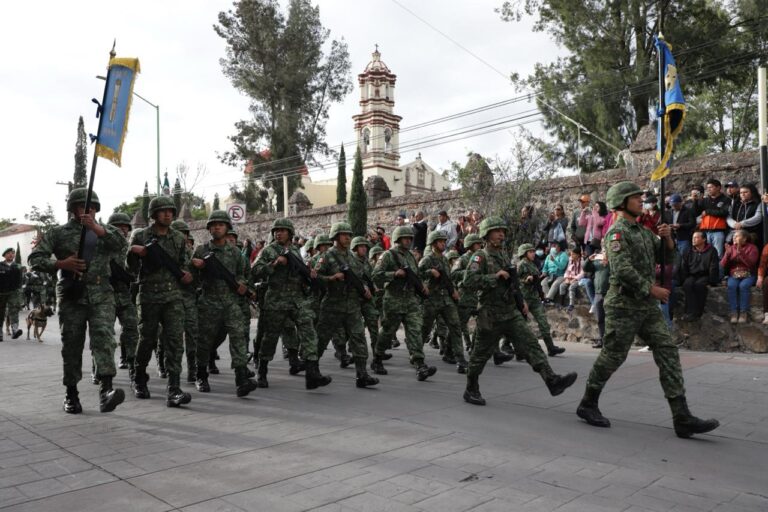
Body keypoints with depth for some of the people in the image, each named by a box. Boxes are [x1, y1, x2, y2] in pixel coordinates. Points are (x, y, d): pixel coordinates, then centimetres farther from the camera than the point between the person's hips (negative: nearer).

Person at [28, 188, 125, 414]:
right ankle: (71, 394, 19)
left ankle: (106, 390, -27)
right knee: (72, 345, 5)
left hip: (101, 295, 0)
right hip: (72, 295, 0)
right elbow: (35, 259, 5)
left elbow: (121, 246, -8)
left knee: (104, 337, -17)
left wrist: (96, 228, -19)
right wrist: (61, 264, -12)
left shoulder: (104, 230, 12)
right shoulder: (58, 233, 9)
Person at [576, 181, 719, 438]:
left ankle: (682, 419, -2)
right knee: (612, 356, 0)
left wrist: (666, 237, 0)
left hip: (647, 305, 8)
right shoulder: (617, 231, -10)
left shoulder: (643, 231, 16)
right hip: (624, 304, -8)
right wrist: (651, 288, -19)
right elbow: (622, 269, -21)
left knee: (668, 352, -1)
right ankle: (588, 404, 18)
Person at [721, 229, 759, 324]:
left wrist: (740, 252, -23)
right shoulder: (730, 248, 9)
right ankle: (734, 312, -27)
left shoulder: (752, 248, 0)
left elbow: (751, 263, -16)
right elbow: (723, 265, 2)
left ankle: (744, 313, -27)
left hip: (748, 275, -2)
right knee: (731, 285, -30)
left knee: (743, 286, -34)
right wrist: (727, 254, -14)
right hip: (734, 275, 2)